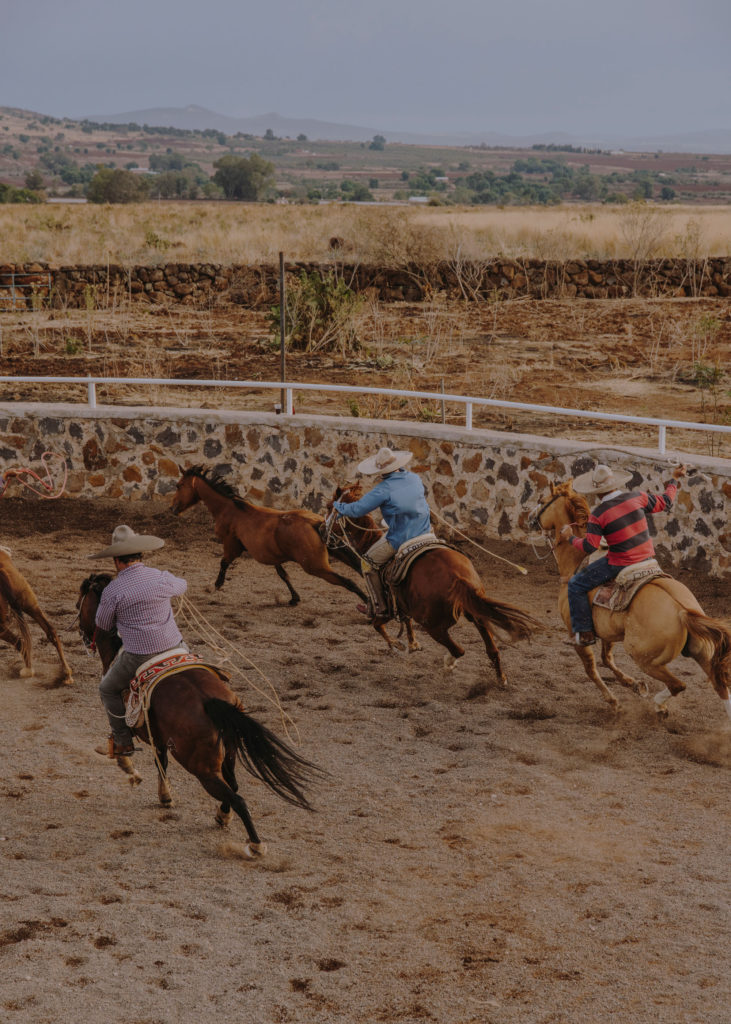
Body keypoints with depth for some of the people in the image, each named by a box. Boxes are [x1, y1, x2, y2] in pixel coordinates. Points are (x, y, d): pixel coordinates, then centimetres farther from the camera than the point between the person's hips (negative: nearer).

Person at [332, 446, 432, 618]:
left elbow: (357, 509, -13)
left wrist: (339, 506, 7)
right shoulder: (414, 478, 2)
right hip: (425, 533, 7)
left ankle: (378, 606, 16)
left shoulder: (384, 489, -17)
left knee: (369, 562, 13)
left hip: (400, 541, -7)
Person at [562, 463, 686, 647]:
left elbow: (589, 547, -15)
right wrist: (674, 479, 23)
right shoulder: (637, 497, -5)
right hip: (647, 557, 5)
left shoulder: (598, 515, -16)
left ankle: (584, 632, 8)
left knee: (576, 585, 8)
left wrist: (571, 538, 2)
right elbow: (665, 503, 8)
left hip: (620, 565, -5)